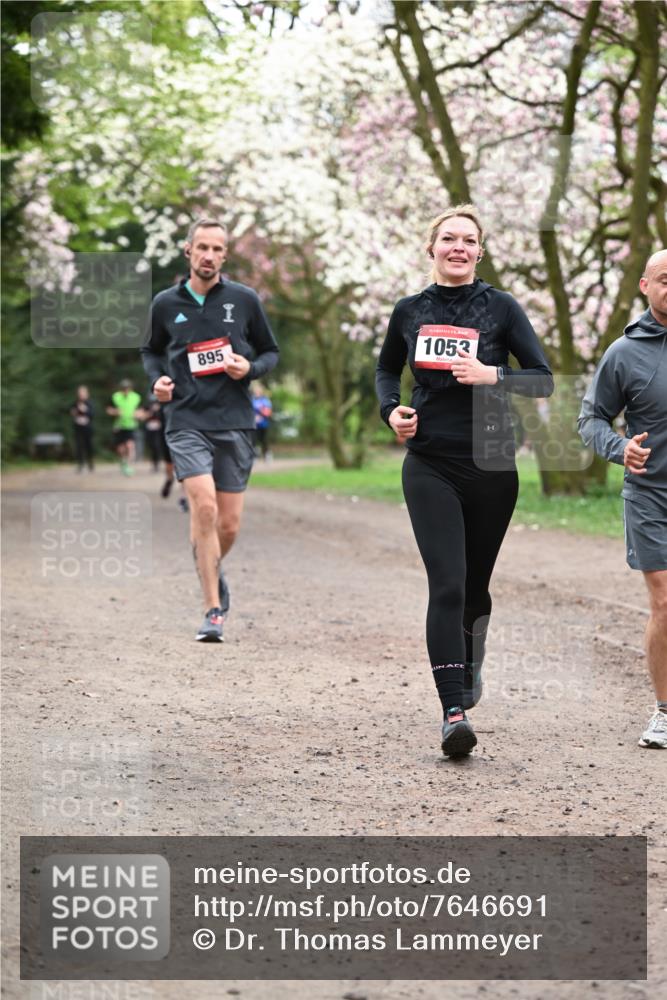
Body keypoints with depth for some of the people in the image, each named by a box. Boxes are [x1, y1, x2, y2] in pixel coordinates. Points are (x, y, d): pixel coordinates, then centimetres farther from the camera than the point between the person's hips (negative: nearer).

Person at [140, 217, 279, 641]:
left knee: (229, 524, 4)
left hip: (235, 423, 1)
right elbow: (152, 350, 22)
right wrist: (157, 379, 2)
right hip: (187, 420, -1)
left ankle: (213, 570, 39)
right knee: (204, 506, -19)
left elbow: (271, 352, 12)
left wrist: (249, 368, -9)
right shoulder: (165, 304, 5)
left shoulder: (244, 299, 3)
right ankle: (214, 610, -14)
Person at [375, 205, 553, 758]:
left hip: (491, 462, 0)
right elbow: (387, 369, 23)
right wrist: (392, 410, 3)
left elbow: (544, 379, -2)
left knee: (475, 584, 13)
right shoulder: (410, 311, 6)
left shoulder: (500, 307, 0)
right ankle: (455, 712, -17)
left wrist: (489, 375, -18)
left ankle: (470, 665, 44)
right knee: (447, 584, -14)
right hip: (430, 464, 0)